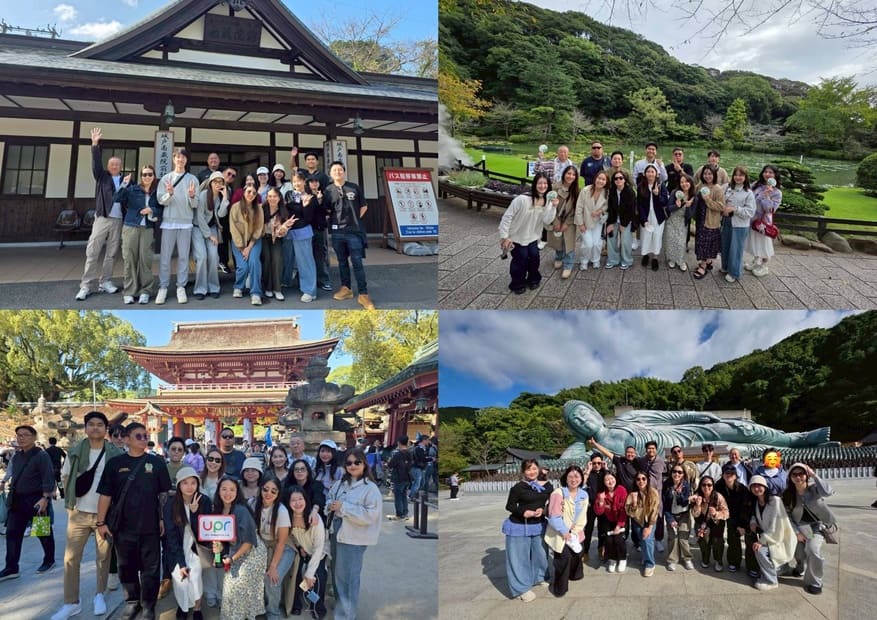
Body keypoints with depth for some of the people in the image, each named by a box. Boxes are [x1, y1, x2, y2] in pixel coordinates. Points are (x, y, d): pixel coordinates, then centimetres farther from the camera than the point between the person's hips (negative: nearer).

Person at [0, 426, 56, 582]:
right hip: (17, 501, 7)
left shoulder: (41, 456, -13)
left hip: (37, 501, -7)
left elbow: (48, 478, -19)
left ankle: (49, 560, 25)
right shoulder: (16, 456, 9)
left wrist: (45, 498, -26)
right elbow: (13, 476, 19)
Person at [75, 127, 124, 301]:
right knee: (92, 252, -4)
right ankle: (86, 286, -3)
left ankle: (105, 282, 14)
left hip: (118, 220, 1)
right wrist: (95, 145, -17)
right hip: (102, 218, -1)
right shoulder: (102, 176, 9)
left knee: (111, 254, 5)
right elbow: (96, 163, -6)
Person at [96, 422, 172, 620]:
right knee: (126, 566, 13)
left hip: (150, 525, -1)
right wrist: (101, 522, -2)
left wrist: (164, 518, -1)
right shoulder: (115, 463, 1)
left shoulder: (156, 462, 1)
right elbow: (105, 495, 2)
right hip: (123, 526, 1)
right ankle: (132, 601, 31)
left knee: (150, 567, 6)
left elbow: (164, 494, 4)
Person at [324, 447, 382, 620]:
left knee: (347, 577, 2)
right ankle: (339, 605, 43)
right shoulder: (341, 483, 6)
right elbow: (329, 498, 20)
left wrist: (343, 507, -22)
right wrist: (330, 505, -5)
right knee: (337, 573, 22)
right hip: (338, 534, 7)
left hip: (354, 539, -7)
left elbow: (370, 515, -22)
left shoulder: (371, 488, -14)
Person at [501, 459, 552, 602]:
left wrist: (544, 510, -12)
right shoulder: (518, 487, -12)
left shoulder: (547, 485, 0)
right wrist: (523, 512, -21)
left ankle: (538, 577, 42)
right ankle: (522, 588, 13)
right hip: (519, 526, -4)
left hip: (539, 525, 4)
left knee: (540, 553, 17)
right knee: (519, 557, 2)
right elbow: (509, 506, -6)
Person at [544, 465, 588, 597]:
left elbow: (582, 517, 3)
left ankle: (574, 574, 42)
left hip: (574, 533, 6)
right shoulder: (558, 493, -19)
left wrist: (575, 533, -8)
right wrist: (565, 533, -18)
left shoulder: (584, 495, 0)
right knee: (565, 556, -16)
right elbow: (554, 517, -21)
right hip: (559, 533, -6)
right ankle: (559, 587, 1)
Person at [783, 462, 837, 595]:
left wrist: (813, 475, -33)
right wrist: (796, 532, -10)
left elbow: (828, 492, -39)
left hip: (818, 525, -3)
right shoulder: (787, 494, -8)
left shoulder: (814, 487, -16)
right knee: (799, 551, 2)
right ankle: (801, 568, 43)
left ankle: (814, 582, -1)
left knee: (813, 549, -24)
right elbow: (787, 515, -2)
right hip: (801, 526, 3)